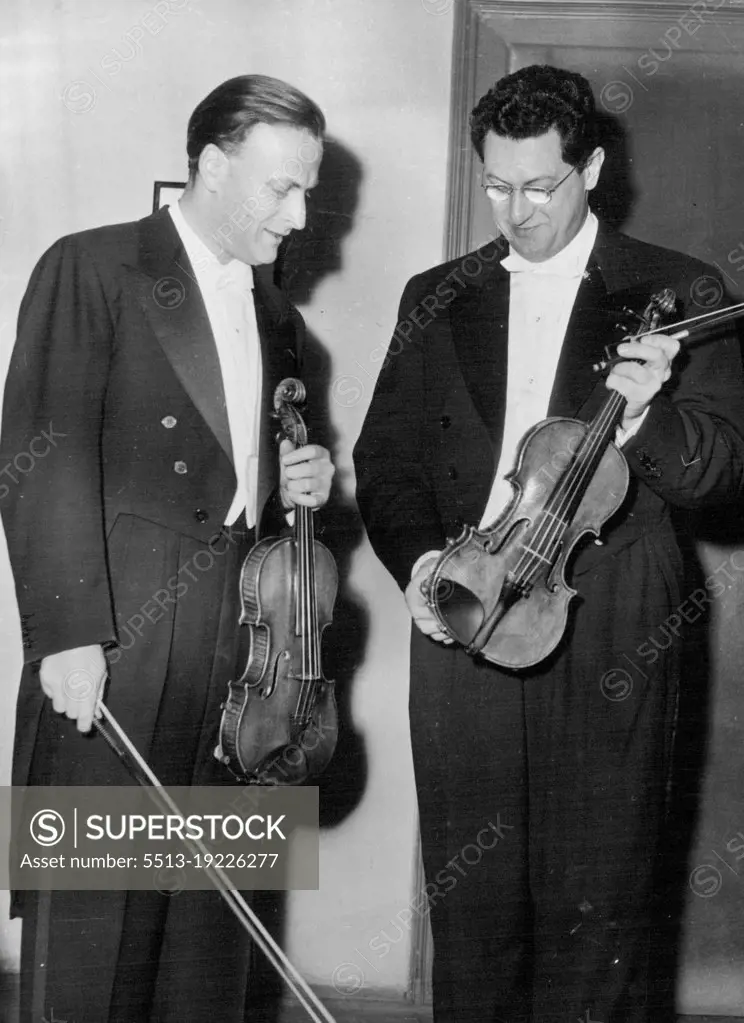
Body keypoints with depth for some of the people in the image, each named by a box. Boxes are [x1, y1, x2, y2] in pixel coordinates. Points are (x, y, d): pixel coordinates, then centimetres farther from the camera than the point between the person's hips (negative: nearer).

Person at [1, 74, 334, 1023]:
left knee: (211, 912, 8)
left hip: (236, 655, 6)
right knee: (91, 909, -3)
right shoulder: (91, 271, -3)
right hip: (112, 651, -6)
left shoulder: (275, 318, 19)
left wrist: (293, 488, 7)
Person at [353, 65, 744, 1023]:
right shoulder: (437, 298, 14)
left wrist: (645, 416, -21)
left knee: (596, 908, 0)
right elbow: (386, 456, 14)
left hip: (607, 645, -2)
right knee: (469, 901, 7)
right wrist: (416, 557, -5)